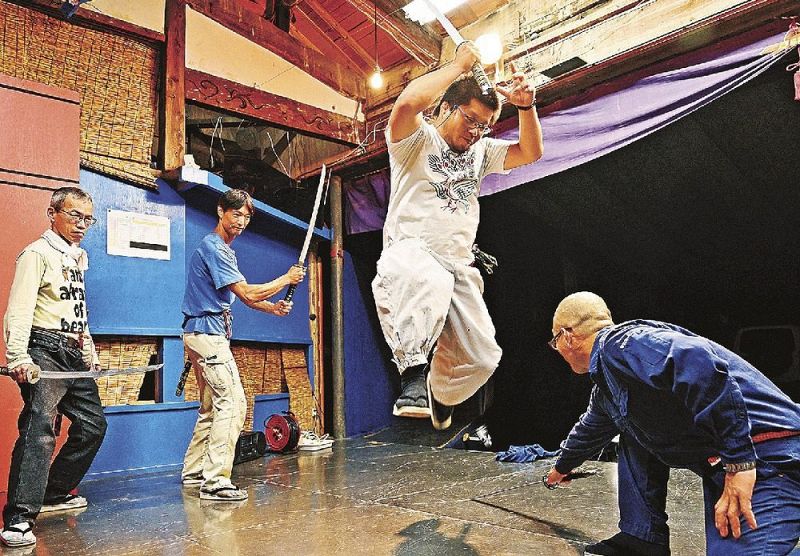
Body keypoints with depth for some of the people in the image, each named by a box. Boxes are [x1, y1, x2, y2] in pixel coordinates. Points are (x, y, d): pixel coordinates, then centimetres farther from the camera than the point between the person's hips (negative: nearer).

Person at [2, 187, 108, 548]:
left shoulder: (77, 258, 21)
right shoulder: (37, 253, -6)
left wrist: (90, 355, 25)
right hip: (45, 352, -9)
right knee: (39, 430, -18)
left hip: (74, 355, 9)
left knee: (93, 425, 13)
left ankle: (55, 494, 28)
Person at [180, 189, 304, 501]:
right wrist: (286, 279, -6)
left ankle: (193, 472, 23)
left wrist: (273, 308, 4)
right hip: (207, 332, -11)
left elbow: (243, 296, 19)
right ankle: (215, 482, -15)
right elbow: (247, 293, -17)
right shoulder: (212, 247, -13)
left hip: (203, 334, 11)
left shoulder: (225, 250, 21)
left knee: (212, 406, 15)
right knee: (232, 402, -15)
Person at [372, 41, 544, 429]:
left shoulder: (481, 151, 24)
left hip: (459, 266, 6)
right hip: (409, 253, -6)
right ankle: (413, 374, -29)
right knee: (431, 283, -44)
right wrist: (459, 66, -7)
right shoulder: (415, 140, 5)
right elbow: (407, 103, -17)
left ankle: (439, 396, 28)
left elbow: (530, 153, 15)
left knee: (481, 358, -4)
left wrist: (526, 105, 0)